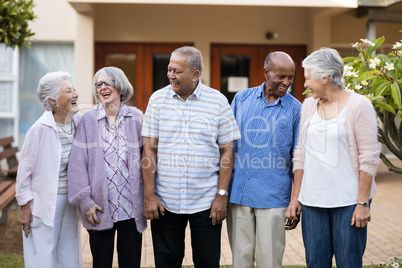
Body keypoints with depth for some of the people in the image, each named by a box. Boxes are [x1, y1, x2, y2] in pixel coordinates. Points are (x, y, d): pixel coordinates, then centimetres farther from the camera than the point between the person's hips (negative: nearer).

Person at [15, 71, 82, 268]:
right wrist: (25, 207, -7)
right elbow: (25, 170, -9)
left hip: (70, 201, 6)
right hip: (44, 203, -6)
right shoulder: (41, 129, -17)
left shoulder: (78, 121, -1)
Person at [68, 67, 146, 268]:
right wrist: (85, 201, -8)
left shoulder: (136, 117, 4)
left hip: (131, 206, 1)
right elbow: (78, 163, -3)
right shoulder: (88, 119, 0)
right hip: (99, 209, -1)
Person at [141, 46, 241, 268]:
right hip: (165, 202, 1)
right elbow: (149, 150, 1)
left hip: (206, 202, -1)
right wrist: (149, 195, -4)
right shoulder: (158, 99, 1)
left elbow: (227, 151, 0)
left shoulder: (218, 102, -2)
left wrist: (222, 195, -5)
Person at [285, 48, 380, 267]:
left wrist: (362, 203, -12)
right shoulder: (308, 105, 10)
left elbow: (369, 157, -8)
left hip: (348, 200, -5)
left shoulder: (358, 105, -6)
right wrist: (296, 196, 10)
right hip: (312, 200, 5)